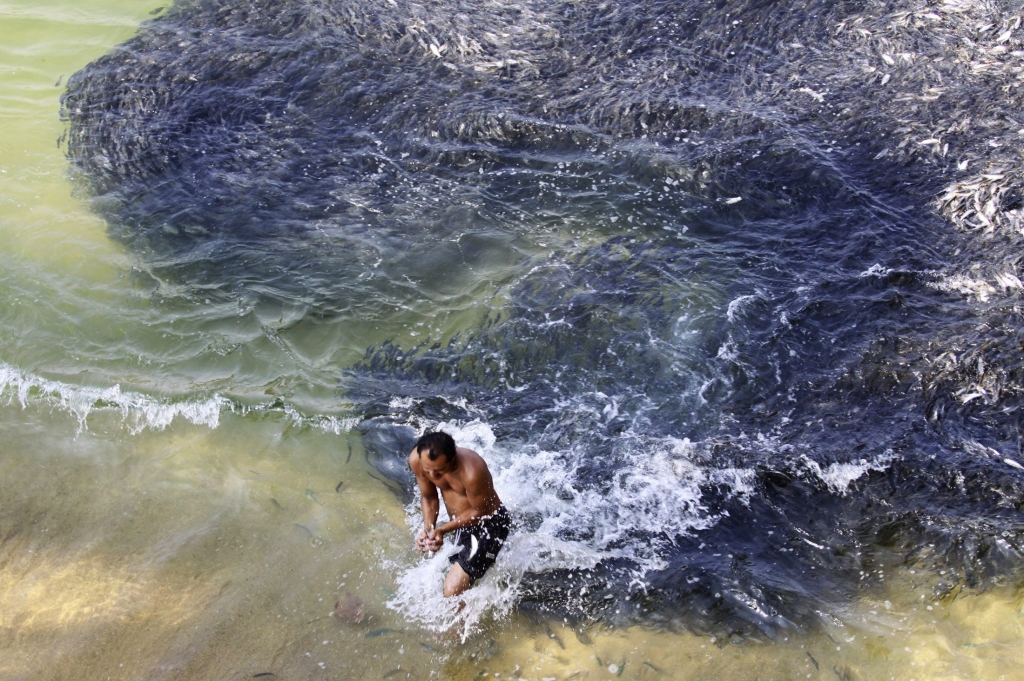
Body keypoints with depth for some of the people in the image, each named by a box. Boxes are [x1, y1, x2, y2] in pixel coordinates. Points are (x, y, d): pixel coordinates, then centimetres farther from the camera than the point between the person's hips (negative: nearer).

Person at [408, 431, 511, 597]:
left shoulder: (472, 472, -39)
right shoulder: (416, 460, -20)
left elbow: (479, 511, -21)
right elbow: (428, 497, -3)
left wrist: (443, 530, -27)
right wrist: (428, 530, -19)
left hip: (489, 524, -7)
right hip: (461, 523, 7)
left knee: (453, 592, -18)